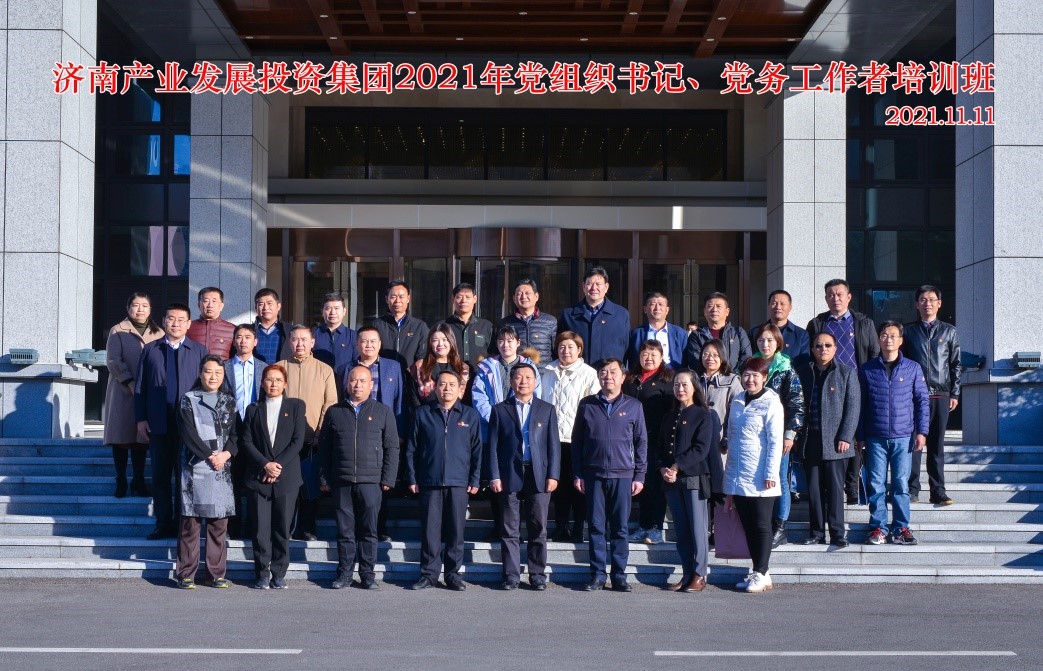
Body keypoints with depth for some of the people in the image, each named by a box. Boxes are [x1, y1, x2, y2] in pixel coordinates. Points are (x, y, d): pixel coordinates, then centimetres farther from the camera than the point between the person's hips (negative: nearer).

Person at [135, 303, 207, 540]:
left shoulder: (199, 351, 4)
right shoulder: (150, 350, 8)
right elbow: (140, 386, 7)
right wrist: (140, 418, 0)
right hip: (158, 423, 2)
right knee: (160, 476, 7)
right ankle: (164, 524, 14)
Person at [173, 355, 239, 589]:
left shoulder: (229, 401, 16)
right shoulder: (188, 400, 4)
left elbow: (235, 433, 9)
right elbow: (188, 434, -5)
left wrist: (226, 454, -8)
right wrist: (209, 456, -9)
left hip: (222, 468, 4)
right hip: (195, 467, -4)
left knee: (219, 522, 3)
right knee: (191, 521, -4)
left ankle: (217, 573, 8)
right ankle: (186, 574, 0)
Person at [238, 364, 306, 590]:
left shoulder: (296, 406, 9)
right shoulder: (253, 409, 13)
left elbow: (298, 440, 0)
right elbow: (246, 441, 4)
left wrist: (278, 465, -10)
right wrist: (265, 464, -10)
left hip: (286, 476, -1)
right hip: (257, 477, 1)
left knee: (282, 528, 0)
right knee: (260, 529, -1)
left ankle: (279, 574, 7)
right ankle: (262, 574, 6)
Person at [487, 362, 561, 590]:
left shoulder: (547, 410, 11)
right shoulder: (500, 410, 9)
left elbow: (553, 445, 7)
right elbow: (493, 446, 5)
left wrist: (553, 475, -2)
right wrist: (494, 476, -4)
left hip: (538, 476, 0)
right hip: (509, 476, 0)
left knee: (538, 529, 2)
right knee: (509, 530, 2)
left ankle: (538, 575, 8)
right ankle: (511, 576, 7)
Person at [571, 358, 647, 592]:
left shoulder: (633, 406, 6)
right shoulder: (587, 405, 7)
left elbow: (641, 443, 7)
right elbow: (577, 441, 9)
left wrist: (639, 476, 2)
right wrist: (577, 474, 3)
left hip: (623, 475, 0)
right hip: (593, 474, 1)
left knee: (620, 528, 2)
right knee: (596, 527, 3)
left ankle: (619, 576, 9)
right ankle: (597, 575, 8)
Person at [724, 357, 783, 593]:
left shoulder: (771, 403, -5)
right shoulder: (737, 403, 14)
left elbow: (775, 442, -9)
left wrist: (771, 474, -16)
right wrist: (728, 483, 16)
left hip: (760, 479, -6)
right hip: (738, 480, 6)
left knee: (761, 526, 0)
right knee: (748, 527, 9)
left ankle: (761, 574, 5)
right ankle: (758, 573, 16)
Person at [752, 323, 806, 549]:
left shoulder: (786, 369, -3)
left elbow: (796, 403, -6)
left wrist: (790, 433, -13)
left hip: (778, 434, -4)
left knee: (779, 479, 1)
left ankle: (780, 527, 8)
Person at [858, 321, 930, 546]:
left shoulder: (913, 368, 5)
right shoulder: (867, 370, 5)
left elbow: (922, 401, 7)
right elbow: (860, 405, 8)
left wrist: (922, 431, 0)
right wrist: (860, 436, 6)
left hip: (903, 437, 0)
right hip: (876, 438, 0)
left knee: (901, 484, 2)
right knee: (876, 485, 1)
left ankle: (901, 528, 10)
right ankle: (878, 527, 9)